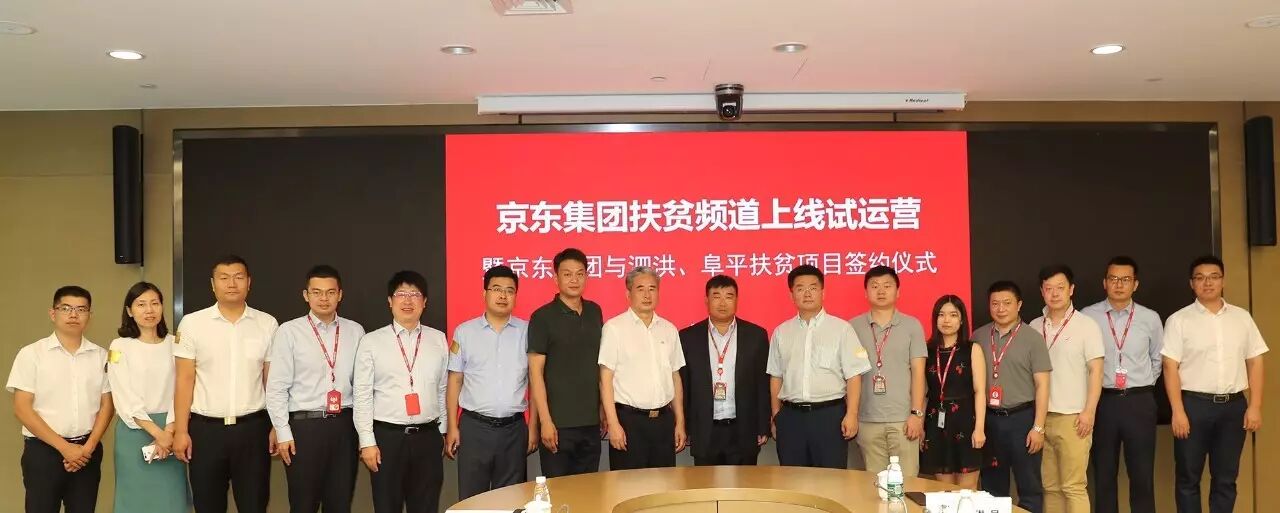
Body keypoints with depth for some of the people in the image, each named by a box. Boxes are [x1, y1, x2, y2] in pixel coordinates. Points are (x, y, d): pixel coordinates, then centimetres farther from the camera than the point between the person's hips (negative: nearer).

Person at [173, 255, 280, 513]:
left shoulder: (267, 324, 3)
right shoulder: (192, 323, 0)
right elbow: (185, 379, 0)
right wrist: (180, 431, -3)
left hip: (253, 427, 0)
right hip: (205, 428, 0)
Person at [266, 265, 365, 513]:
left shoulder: (355, 332, 6)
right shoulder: (289, 332, -3)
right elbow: (276, 387, -3)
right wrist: (283, 433, -6)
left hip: (345, 425, 3)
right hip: (305, 425, -2)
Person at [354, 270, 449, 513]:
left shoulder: (438, 340, 7)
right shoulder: (371, 342, -1)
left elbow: (443, 390, 11)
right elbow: (362, 395, -2)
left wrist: (443, 432, 11)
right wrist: (367, 442, -7)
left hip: (428, 437, 2)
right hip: (387, 436, -2)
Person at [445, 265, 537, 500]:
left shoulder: (526, 331, 3)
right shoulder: (464, 332, 2)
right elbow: (455, 380, 4)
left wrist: (533, 426, 2)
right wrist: (452, 427, 1)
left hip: (514, 428, 1)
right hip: (474, 427, -1)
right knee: (471, 498, 5)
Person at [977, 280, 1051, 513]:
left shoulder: (1032, 338, -4)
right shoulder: (978, 337, 6)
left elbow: (1042, 384, -6)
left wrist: (1038, 427, -11)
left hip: (1022, 417, -3)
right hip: (988, 418, 3)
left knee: (1029, 485, 4)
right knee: (992, 485, 13)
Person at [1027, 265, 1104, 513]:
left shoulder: (1087, 326, -2)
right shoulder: (1034, 327, 9)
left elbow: (1096, 372, -5)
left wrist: (1089, 412, -12)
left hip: (1073, 418, -4)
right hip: (1041, 417, 4)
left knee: (1073, 487, -3)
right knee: (1050, 486, 8)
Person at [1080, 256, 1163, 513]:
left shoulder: (1150, 319, 2)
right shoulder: (1088, 316, -3)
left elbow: (1158, 359, 16)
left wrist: (1143, 385, 12)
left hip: (1139, 402, 1)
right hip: (1102, 401, -1)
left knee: (1142, 475, 6)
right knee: (1103, 475, 8)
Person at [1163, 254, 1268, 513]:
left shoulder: (1242, 317, 8)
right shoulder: (1179, 320, -2)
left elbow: (1255, 362, 8)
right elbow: (1170, 367, -6)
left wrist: (1255, 406, 1)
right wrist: (1178, 412, -12)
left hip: (1233, 405, 3)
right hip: (1194, 404, -3)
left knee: (1226, 479, 11)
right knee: (1188, 478, 5)